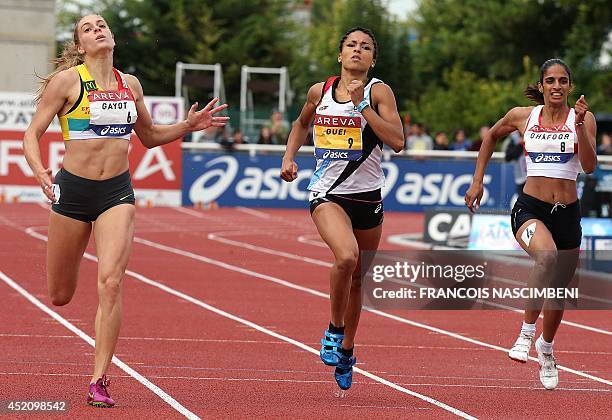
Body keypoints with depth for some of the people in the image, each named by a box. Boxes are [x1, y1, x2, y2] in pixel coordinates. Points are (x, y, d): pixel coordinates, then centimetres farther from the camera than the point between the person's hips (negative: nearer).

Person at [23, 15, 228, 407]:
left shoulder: (130, 84, 8)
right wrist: (39, 171, -23)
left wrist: (189, 126, 7)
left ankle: (99, 381, -12)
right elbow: (32, 134, -5)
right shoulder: (67, 80, -5)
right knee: (60, 296, 8)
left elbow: (149, 135, 23)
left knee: (111, 282, -17)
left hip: (117, 192, 2)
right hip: (73, 188, -2)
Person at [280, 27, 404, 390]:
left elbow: (397, 141, -18)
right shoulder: (320, 91, 2)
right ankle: (335, 329, -5)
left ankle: (346, 349, 36)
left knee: (358, 278, 13)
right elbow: (302, 123, 24)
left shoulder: (379, 92, -5)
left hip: (368, 196, 1)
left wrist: (361, 104, -20)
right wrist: (289, 157, 9)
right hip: (328, 193, -1)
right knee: (346, 256, -29)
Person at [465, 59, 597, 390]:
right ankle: (527, 331, -22)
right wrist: (477, 181, 19)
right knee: (547, 256, -35)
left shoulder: (582, 118, 1)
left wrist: (579, 125, -22)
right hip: (530, 208, -2)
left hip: (567, 213, 2)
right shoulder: (522, 116, 3)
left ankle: (546, 349, 42)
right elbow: (491, 136, 22)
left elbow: (589, 166, -11)